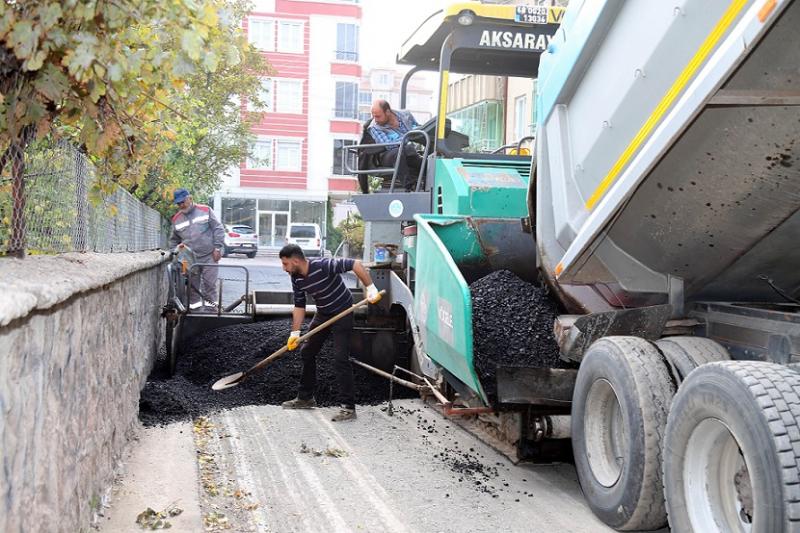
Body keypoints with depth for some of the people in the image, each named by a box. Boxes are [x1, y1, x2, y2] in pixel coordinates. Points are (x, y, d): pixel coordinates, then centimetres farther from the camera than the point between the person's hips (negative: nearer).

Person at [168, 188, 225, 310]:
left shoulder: (205, 210, 2)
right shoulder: (176, 219, 11)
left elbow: (218, 229, 0)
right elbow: (174, 240, 23)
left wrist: (217, 248, -5)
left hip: (209, 256, -3)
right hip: (190, 259, 3)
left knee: (209, 281, -4)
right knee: (192, 283, 3)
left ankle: (208, 302, 8)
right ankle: (194, 304, 14)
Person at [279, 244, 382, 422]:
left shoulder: (324, 266, -30)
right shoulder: (296, 279, -7)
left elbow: (356, 264, -29)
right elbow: (299, 306, 2)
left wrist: (370, 288, -33)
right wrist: (295, 332, -3)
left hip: (342, 313, -8)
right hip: (323, 314, 8)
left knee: (340, 358, -14)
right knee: (307, 352, 12)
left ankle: (348, 407, -10)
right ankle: (305, 398, 27)